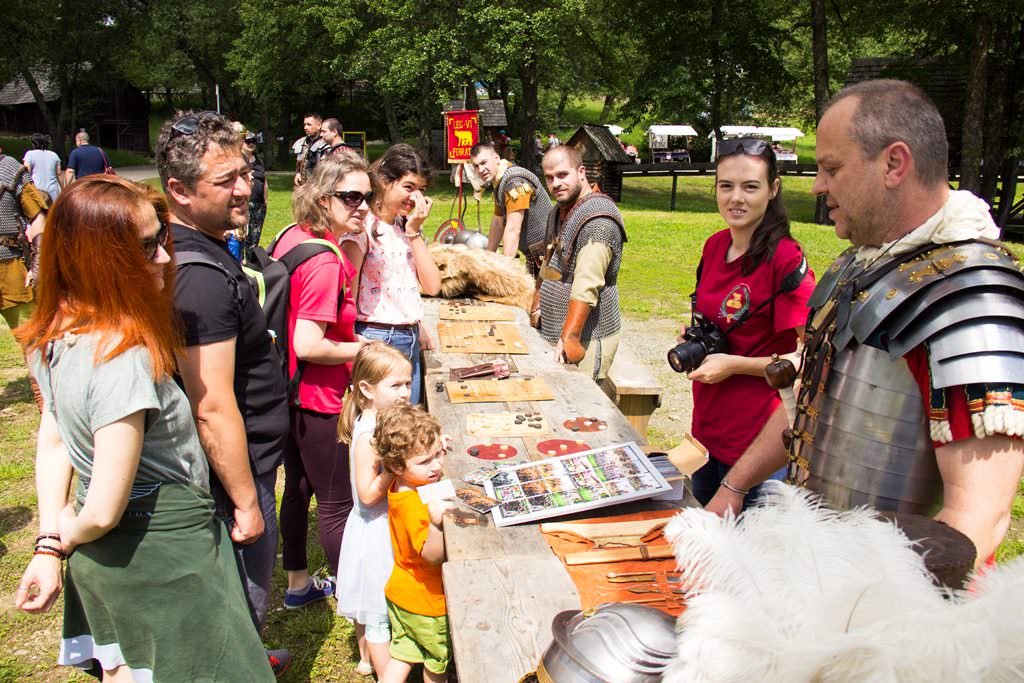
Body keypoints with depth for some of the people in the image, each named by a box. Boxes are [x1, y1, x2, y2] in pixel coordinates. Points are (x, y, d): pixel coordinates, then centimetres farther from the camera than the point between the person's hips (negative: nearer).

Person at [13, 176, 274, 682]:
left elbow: (53, 440, 8)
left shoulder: (52, 336, -1)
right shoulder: (125, 359, -30)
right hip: (161, 554, -8)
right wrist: (70, 538, -5)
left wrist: (50, 544, 10)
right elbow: (102, 512, -27)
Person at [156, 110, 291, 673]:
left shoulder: (191, 251, 6)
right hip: (231, 474, -10)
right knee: (245, 601, 9)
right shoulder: (203, 278, -27)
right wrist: (246, 501, -21)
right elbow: (213, 409, -28)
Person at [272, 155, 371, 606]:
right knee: (337, 504, 5)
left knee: (298, 490, 22)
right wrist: (362, 351, -14)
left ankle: (298, 584, 40)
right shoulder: (325, 261, -25)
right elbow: (308, 345, -29)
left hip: (290, 392, 10)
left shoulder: (291, 237, 4)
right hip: (320, 399, -10)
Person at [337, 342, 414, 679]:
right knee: (380, 611, 6)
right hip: (376, 532, -9)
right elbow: (368, 494, -27)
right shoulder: (367, 435, -26)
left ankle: (367, 658, 44)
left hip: (387, 526, 9)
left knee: (370, 603, 26)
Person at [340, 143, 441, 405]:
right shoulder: (364, 227, -11)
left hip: (410, 341, 7)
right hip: (376, 340, -7)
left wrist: (414, 233, 0)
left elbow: (432, 286, 4)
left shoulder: (407, 227, 12)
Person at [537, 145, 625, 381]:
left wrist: (570, 337, -31)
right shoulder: (558, 212, 15)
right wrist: (535, 308, 21)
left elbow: (587, 286, -27)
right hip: (550, 333, 9)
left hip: (587, 338, -9)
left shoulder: (598, 217, -18)